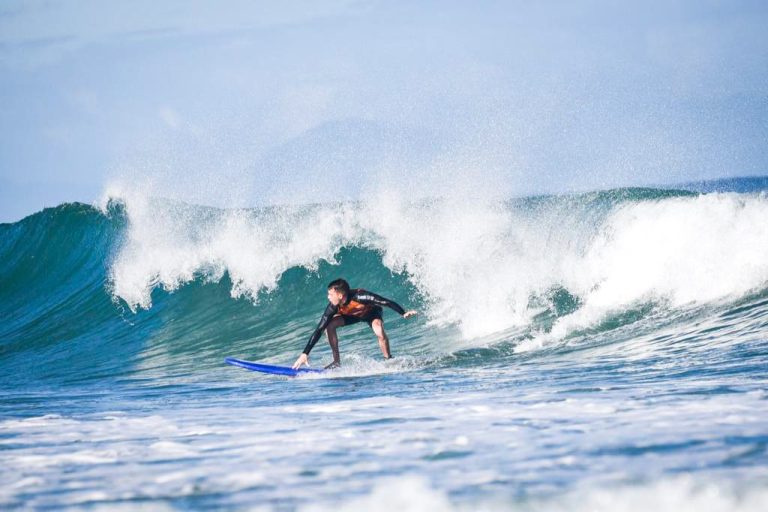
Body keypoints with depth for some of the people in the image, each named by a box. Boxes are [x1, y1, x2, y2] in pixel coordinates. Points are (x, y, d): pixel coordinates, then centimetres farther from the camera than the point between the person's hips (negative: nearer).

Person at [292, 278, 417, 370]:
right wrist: (305, 354, -30)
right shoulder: (333, 307, -29)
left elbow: (387, 302, -38)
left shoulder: (359, 296, -42)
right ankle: (337, 362, -7)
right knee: (329, 325, -19)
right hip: (352, 315, 4)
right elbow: (319, 331, -26)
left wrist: (404, 313, -45)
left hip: (372, 311, -4)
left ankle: (389, 361, -12)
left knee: (379, 331, -35)